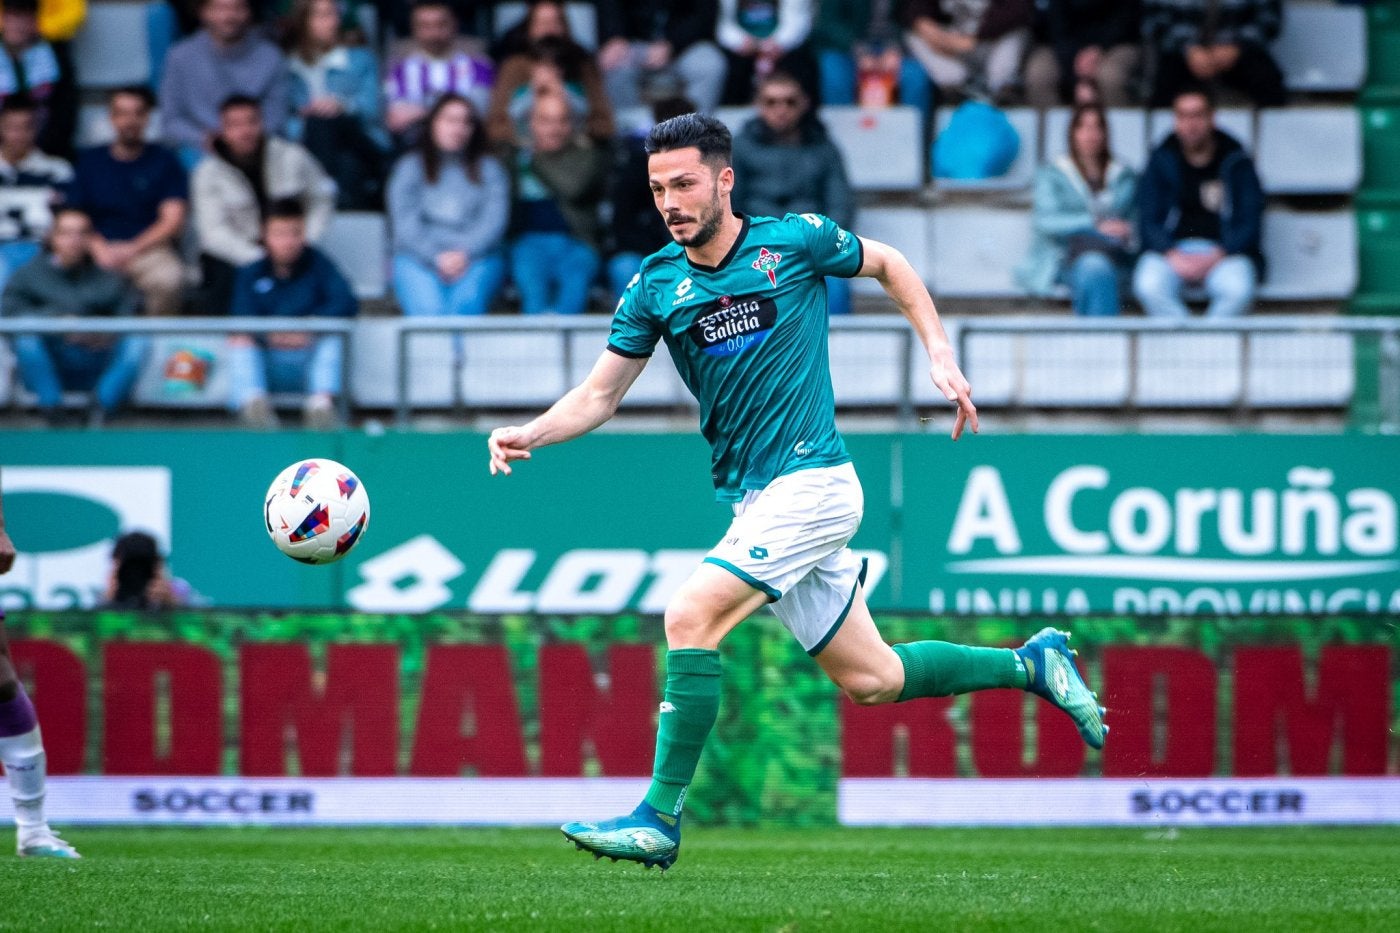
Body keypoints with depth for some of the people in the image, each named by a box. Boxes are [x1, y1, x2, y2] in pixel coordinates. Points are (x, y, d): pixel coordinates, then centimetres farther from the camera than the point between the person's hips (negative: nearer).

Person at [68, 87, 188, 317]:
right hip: (101, 249, 1)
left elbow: (173, 220, 1)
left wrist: (131, 250, -11)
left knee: (169, 281, -35)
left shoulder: (165, 162, 10)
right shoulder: (89, 161, 15)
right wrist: (99, 248, -11)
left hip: (150, 248, -1)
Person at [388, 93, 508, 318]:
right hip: (418, 260, 0)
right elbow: (405, 223, 4)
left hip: (476, 258, 0)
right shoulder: (409, 167, 16)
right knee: (428, 310, -31)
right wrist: (437, 258, -11)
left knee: (465, 303, -33)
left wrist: (465, 254, -13)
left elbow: (495, 220, 4)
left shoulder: (489, 169, 18)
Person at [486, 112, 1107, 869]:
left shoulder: (795, 241, -5)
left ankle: (660, 820, -17)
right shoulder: (656, 285, 4)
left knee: (691, 616, -21)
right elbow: (600, 394, 5)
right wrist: (529, 435, -13)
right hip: (753, 499, 6)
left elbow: (888, 265, 12)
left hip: (811, 482, -6)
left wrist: (940, 356, 4)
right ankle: (1032, 666, 30)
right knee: (870, 680, 9)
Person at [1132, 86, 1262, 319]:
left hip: (1223, 252, -1)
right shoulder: (1162, 161, 10)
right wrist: (1173, 256, -14)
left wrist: (1217, 256, -12)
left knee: (1239, 289, -35)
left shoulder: (1235, 162, 7)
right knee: (1149, 286, -34)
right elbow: (1148, 221, 5)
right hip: (1171, 250, 1)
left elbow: (1250, 221, 4)